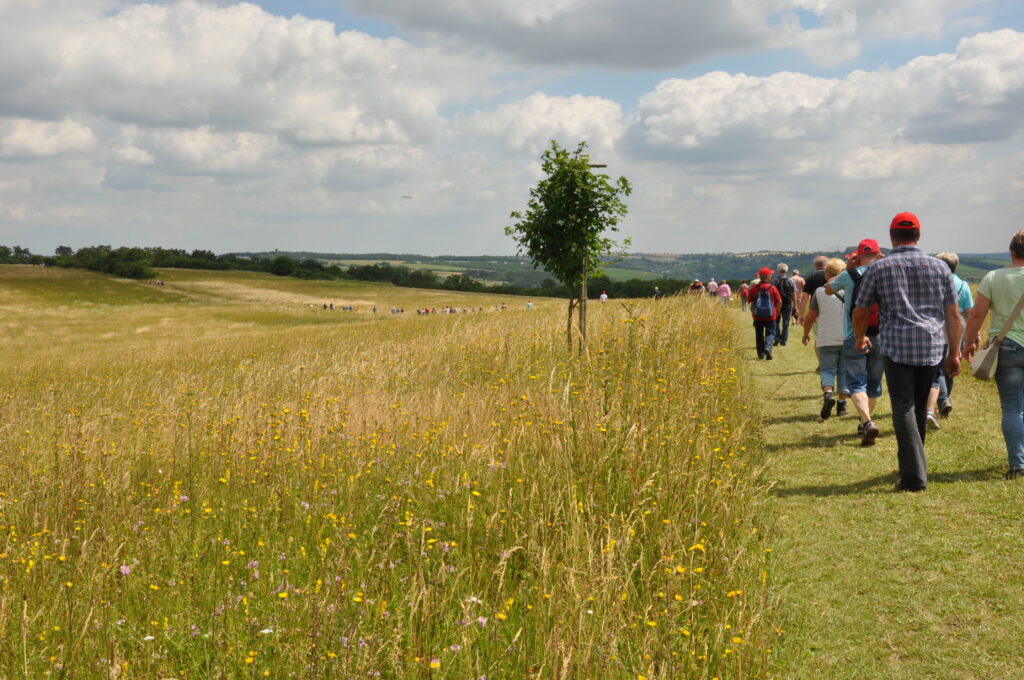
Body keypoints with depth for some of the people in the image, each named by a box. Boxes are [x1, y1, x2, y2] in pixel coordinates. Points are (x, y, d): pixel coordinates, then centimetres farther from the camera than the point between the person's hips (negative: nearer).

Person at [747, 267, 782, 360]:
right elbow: (779, 302, -4)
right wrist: (777, 312, 13)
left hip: (758, 317, 2)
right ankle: (767, 347, -20)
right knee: (770, 333, 6)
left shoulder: (754, 288, -6)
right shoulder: (773, 288, -9)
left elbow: (749, 300, 1)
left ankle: (761, 353, 16)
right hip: (771, 316, -2)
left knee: (759, 335, 13)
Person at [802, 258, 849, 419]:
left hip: (827, 339, -1)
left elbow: (810, 317, 1)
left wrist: (806, 334, 17)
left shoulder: (820, 291, -2)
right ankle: (842, 404, 11)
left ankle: (828, 393, -23)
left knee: (828, 370, 4)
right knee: (844, 371, 11)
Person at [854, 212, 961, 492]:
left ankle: (914, 477, -12)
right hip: (932, 348, 3)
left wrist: (860, 338, 28)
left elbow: (860, 313, 9)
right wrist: (954, 353, 12)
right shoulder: (939, 267, 8)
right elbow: (953, 314, 6)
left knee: (904, 411, -3)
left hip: (896, 347, -3)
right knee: (919, 409, 17)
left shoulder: (878, 268, 3)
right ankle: (911, 465, 30)